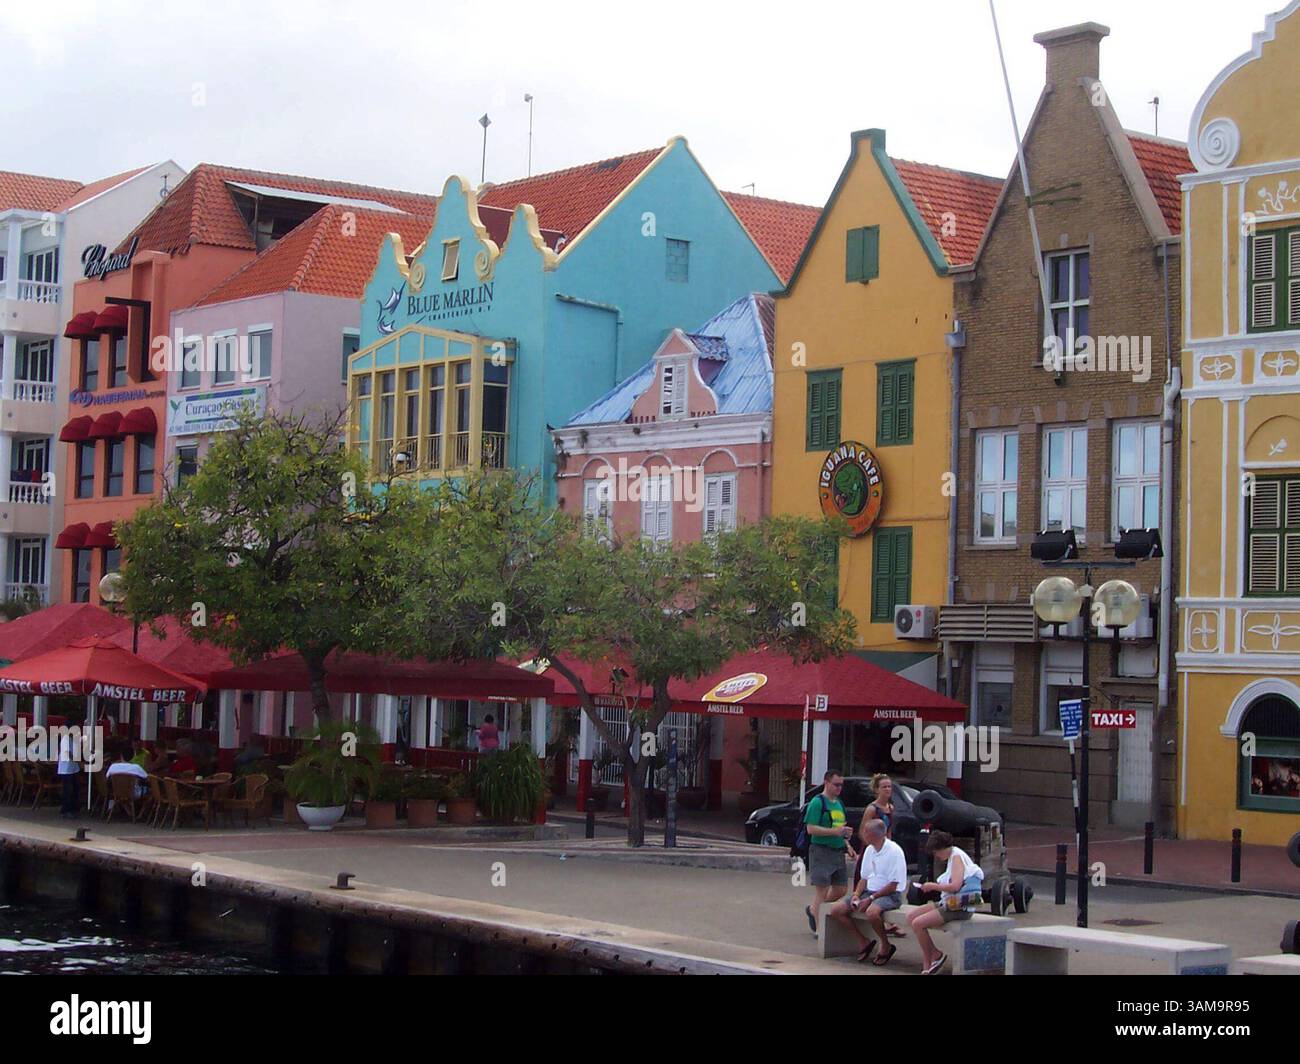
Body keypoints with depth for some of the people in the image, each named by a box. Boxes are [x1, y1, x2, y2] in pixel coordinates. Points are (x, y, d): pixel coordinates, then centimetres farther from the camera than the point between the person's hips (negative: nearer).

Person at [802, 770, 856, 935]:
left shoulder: (839, 803, 16)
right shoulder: (818, 802, -9)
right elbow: (811, 828, -17)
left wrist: (847, 844, 11)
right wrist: (835, 831, -23)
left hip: (838, 852, 8)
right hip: (821, 851, -8)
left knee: (841, 890, 10)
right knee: (822, 890, -6)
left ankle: (813, 909, 29)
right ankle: (818, 929, 0)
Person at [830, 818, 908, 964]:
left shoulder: (894, 851, -15)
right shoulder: (869, 849, 11)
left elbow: (893, 885, -16)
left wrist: (871, 899, -19)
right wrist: (856, 894, -3)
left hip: (889, 895, -8)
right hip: (869, 891, 8)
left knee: (872, 912, -39)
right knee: (836, 911, -5)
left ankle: (886, 946, -13)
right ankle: (864, 942, 6)